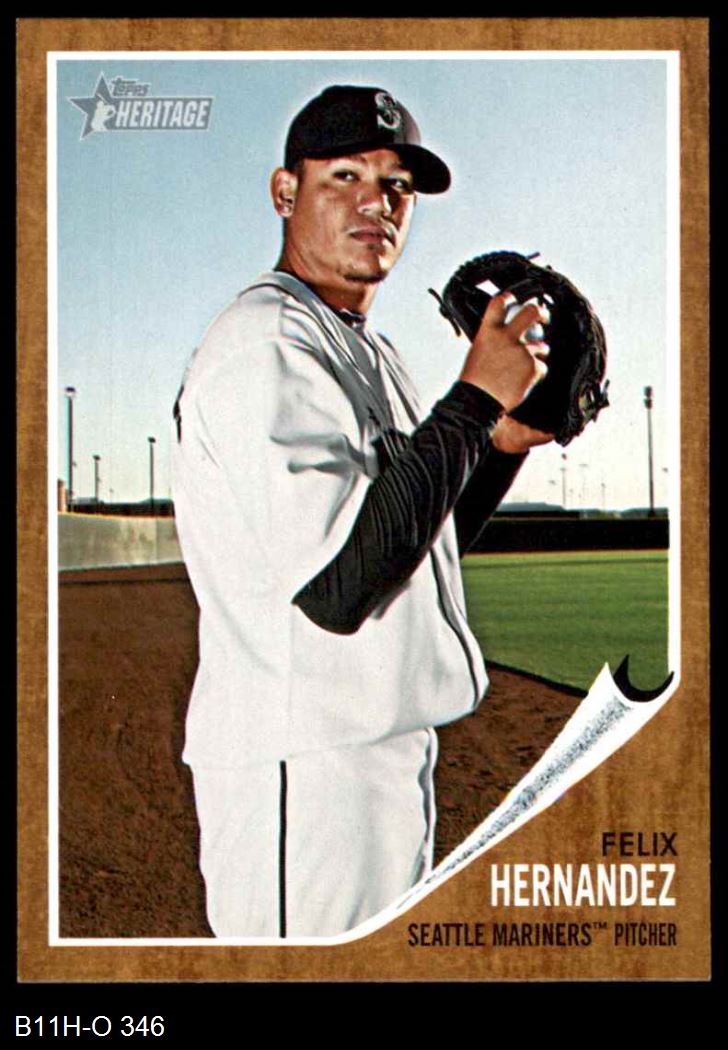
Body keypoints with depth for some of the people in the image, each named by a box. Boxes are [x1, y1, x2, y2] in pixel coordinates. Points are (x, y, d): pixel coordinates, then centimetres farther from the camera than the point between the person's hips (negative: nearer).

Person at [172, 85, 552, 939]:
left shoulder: (370, 353, 16)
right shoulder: (264, 341, -15)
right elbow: (335, 585, -26)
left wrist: (506, 441, 8)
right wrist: (475, 401, -19)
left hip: (389, 755, 10)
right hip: (301, 774, -10)